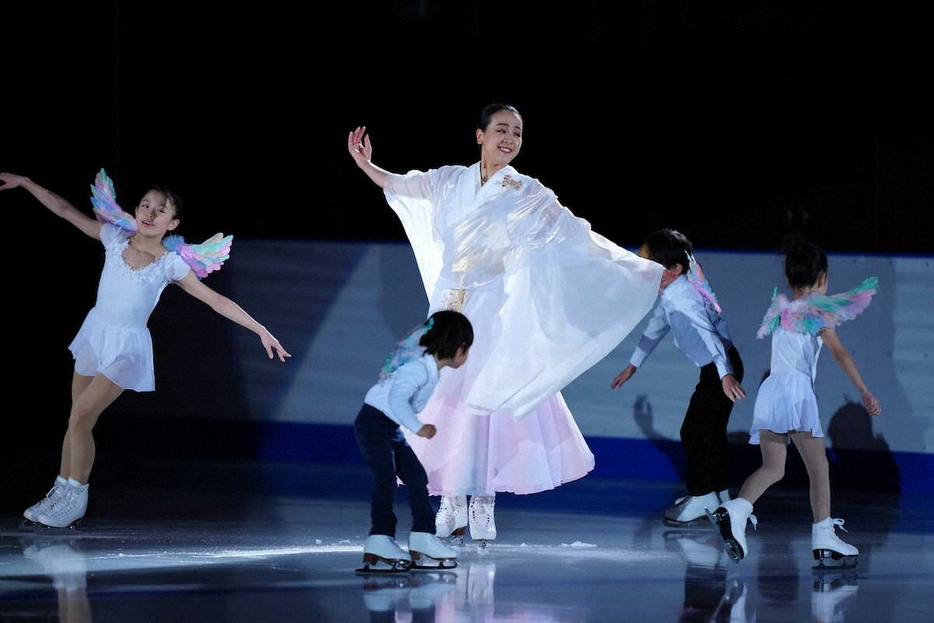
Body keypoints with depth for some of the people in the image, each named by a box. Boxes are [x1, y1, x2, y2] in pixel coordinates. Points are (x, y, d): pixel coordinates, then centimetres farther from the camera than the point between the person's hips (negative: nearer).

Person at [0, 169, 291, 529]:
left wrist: (261, 331, -12)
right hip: (95, 334, 4)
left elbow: (217, 301, -10)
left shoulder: (171, 264, -12)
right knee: (77, 419, 8)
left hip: (126, 347, -4)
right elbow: (64, 210, 1)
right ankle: (62, 492, 18)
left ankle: (75, 499, 0)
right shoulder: (116, 238, -4)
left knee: (80, 418, -12)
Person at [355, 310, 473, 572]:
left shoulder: (432, 369, 9)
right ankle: (380, 543, -20)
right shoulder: (419, 368, -22)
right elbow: (397, 398, -32)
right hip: (374, 421, -10)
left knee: (416, 477, 7)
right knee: (386, 479, -17)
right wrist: (418, 428, -27)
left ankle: (423, 542, 8)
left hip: (392, 430, 10)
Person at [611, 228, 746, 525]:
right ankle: (718, 495, 29)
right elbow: (656, 328, 22)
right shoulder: (670, 294, 6)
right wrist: (633, 365, 31)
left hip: (721, 370, -10)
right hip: (718, 367, 10)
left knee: (695, 432, -2)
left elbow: (708, 336, -36)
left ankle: (702, 498, 9)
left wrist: (725, 375, -47)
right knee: (711, 431, 18)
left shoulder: (682, 301, -25)